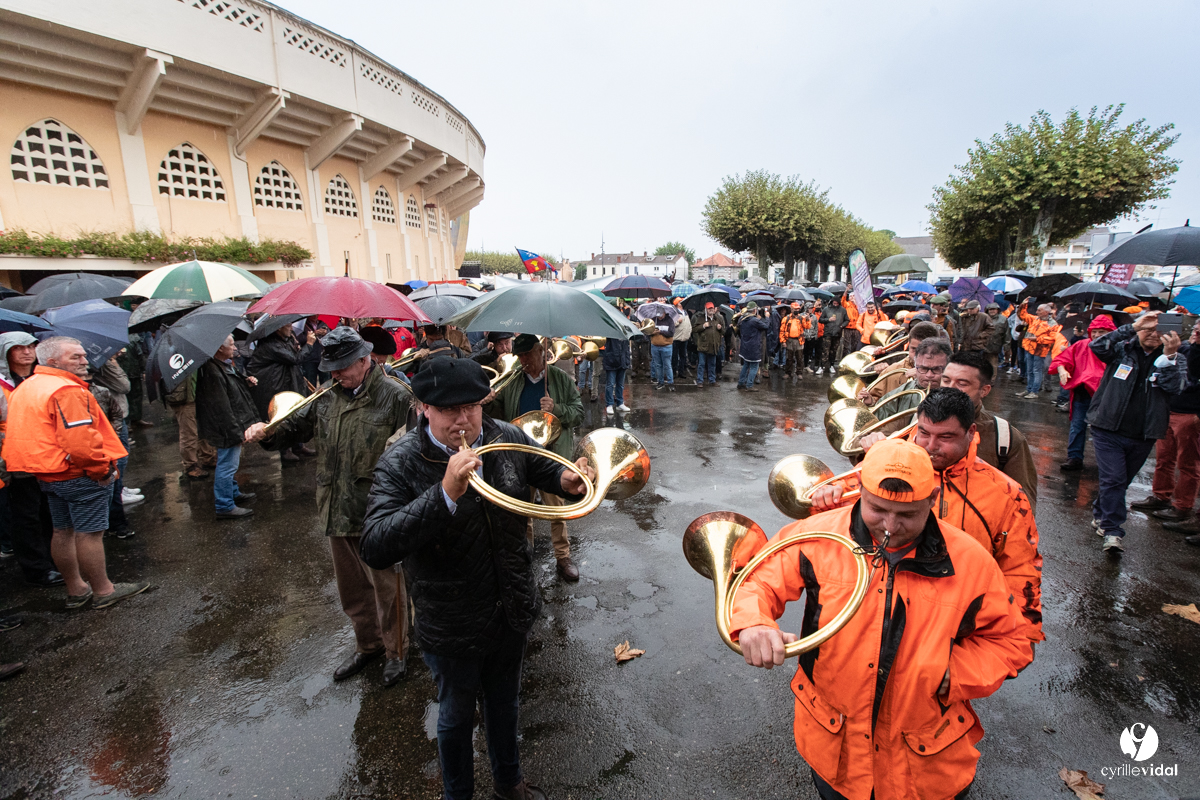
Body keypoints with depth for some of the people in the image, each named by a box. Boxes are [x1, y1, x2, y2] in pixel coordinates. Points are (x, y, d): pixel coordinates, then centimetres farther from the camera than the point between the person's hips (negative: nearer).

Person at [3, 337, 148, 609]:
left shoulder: (25, 388, 13)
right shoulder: (67, 390, -21)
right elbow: (80, 441, -27)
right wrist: (102, 471, -15)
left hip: (48, 474, 10)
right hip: (79, 475, -10)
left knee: (63, 531, 17)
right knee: (89, 533, -1)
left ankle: (75, 589, 29)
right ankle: (103, 591, 9)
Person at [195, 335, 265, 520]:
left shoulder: (225, 365, 6)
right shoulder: (212, 373, -26)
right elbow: (222, 409, -28)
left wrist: (246, 381, 6)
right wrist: (238, 433, -25)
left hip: (235, 425, 11)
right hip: (227, 429, -11)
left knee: (230, 463, 26)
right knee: (227, 465, 0)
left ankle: (233, 492, 44)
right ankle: (224, 506, 12)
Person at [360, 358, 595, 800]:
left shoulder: (508, 438, -11)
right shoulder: (401, 463, -23)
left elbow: (548, 472, 7)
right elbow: (375, 549, -34)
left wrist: (569, 481, -17)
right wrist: (445, 494, -45)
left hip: (512, 610, 4)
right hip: (451, 627, -4)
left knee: (505, 702, 29)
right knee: (457, 716, 23)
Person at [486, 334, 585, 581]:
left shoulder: (560, 378, -2)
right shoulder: (511, 381, 3)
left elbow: (579, 412, -4)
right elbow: (497, 411, 4)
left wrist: (557, 409, -21)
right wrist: (485, 401, -16)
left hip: (552, 454, -2)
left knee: (556, 508, 6)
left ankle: (563, 557, 22)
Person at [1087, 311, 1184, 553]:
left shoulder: (1172, 360, 5)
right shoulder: (1122, 350, -1)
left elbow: (1175, 386, -12)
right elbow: (1097, 346, -21)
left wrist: (1169, 356, -25)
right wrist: (1133, 326, -27)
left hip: (1142, 437, 3)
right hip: (1109, 431, -3)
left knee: (1120, 481, 16)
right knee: (1114, 480, -9)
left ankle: (1100, 514, 35)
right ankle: (1113, 531, -5)